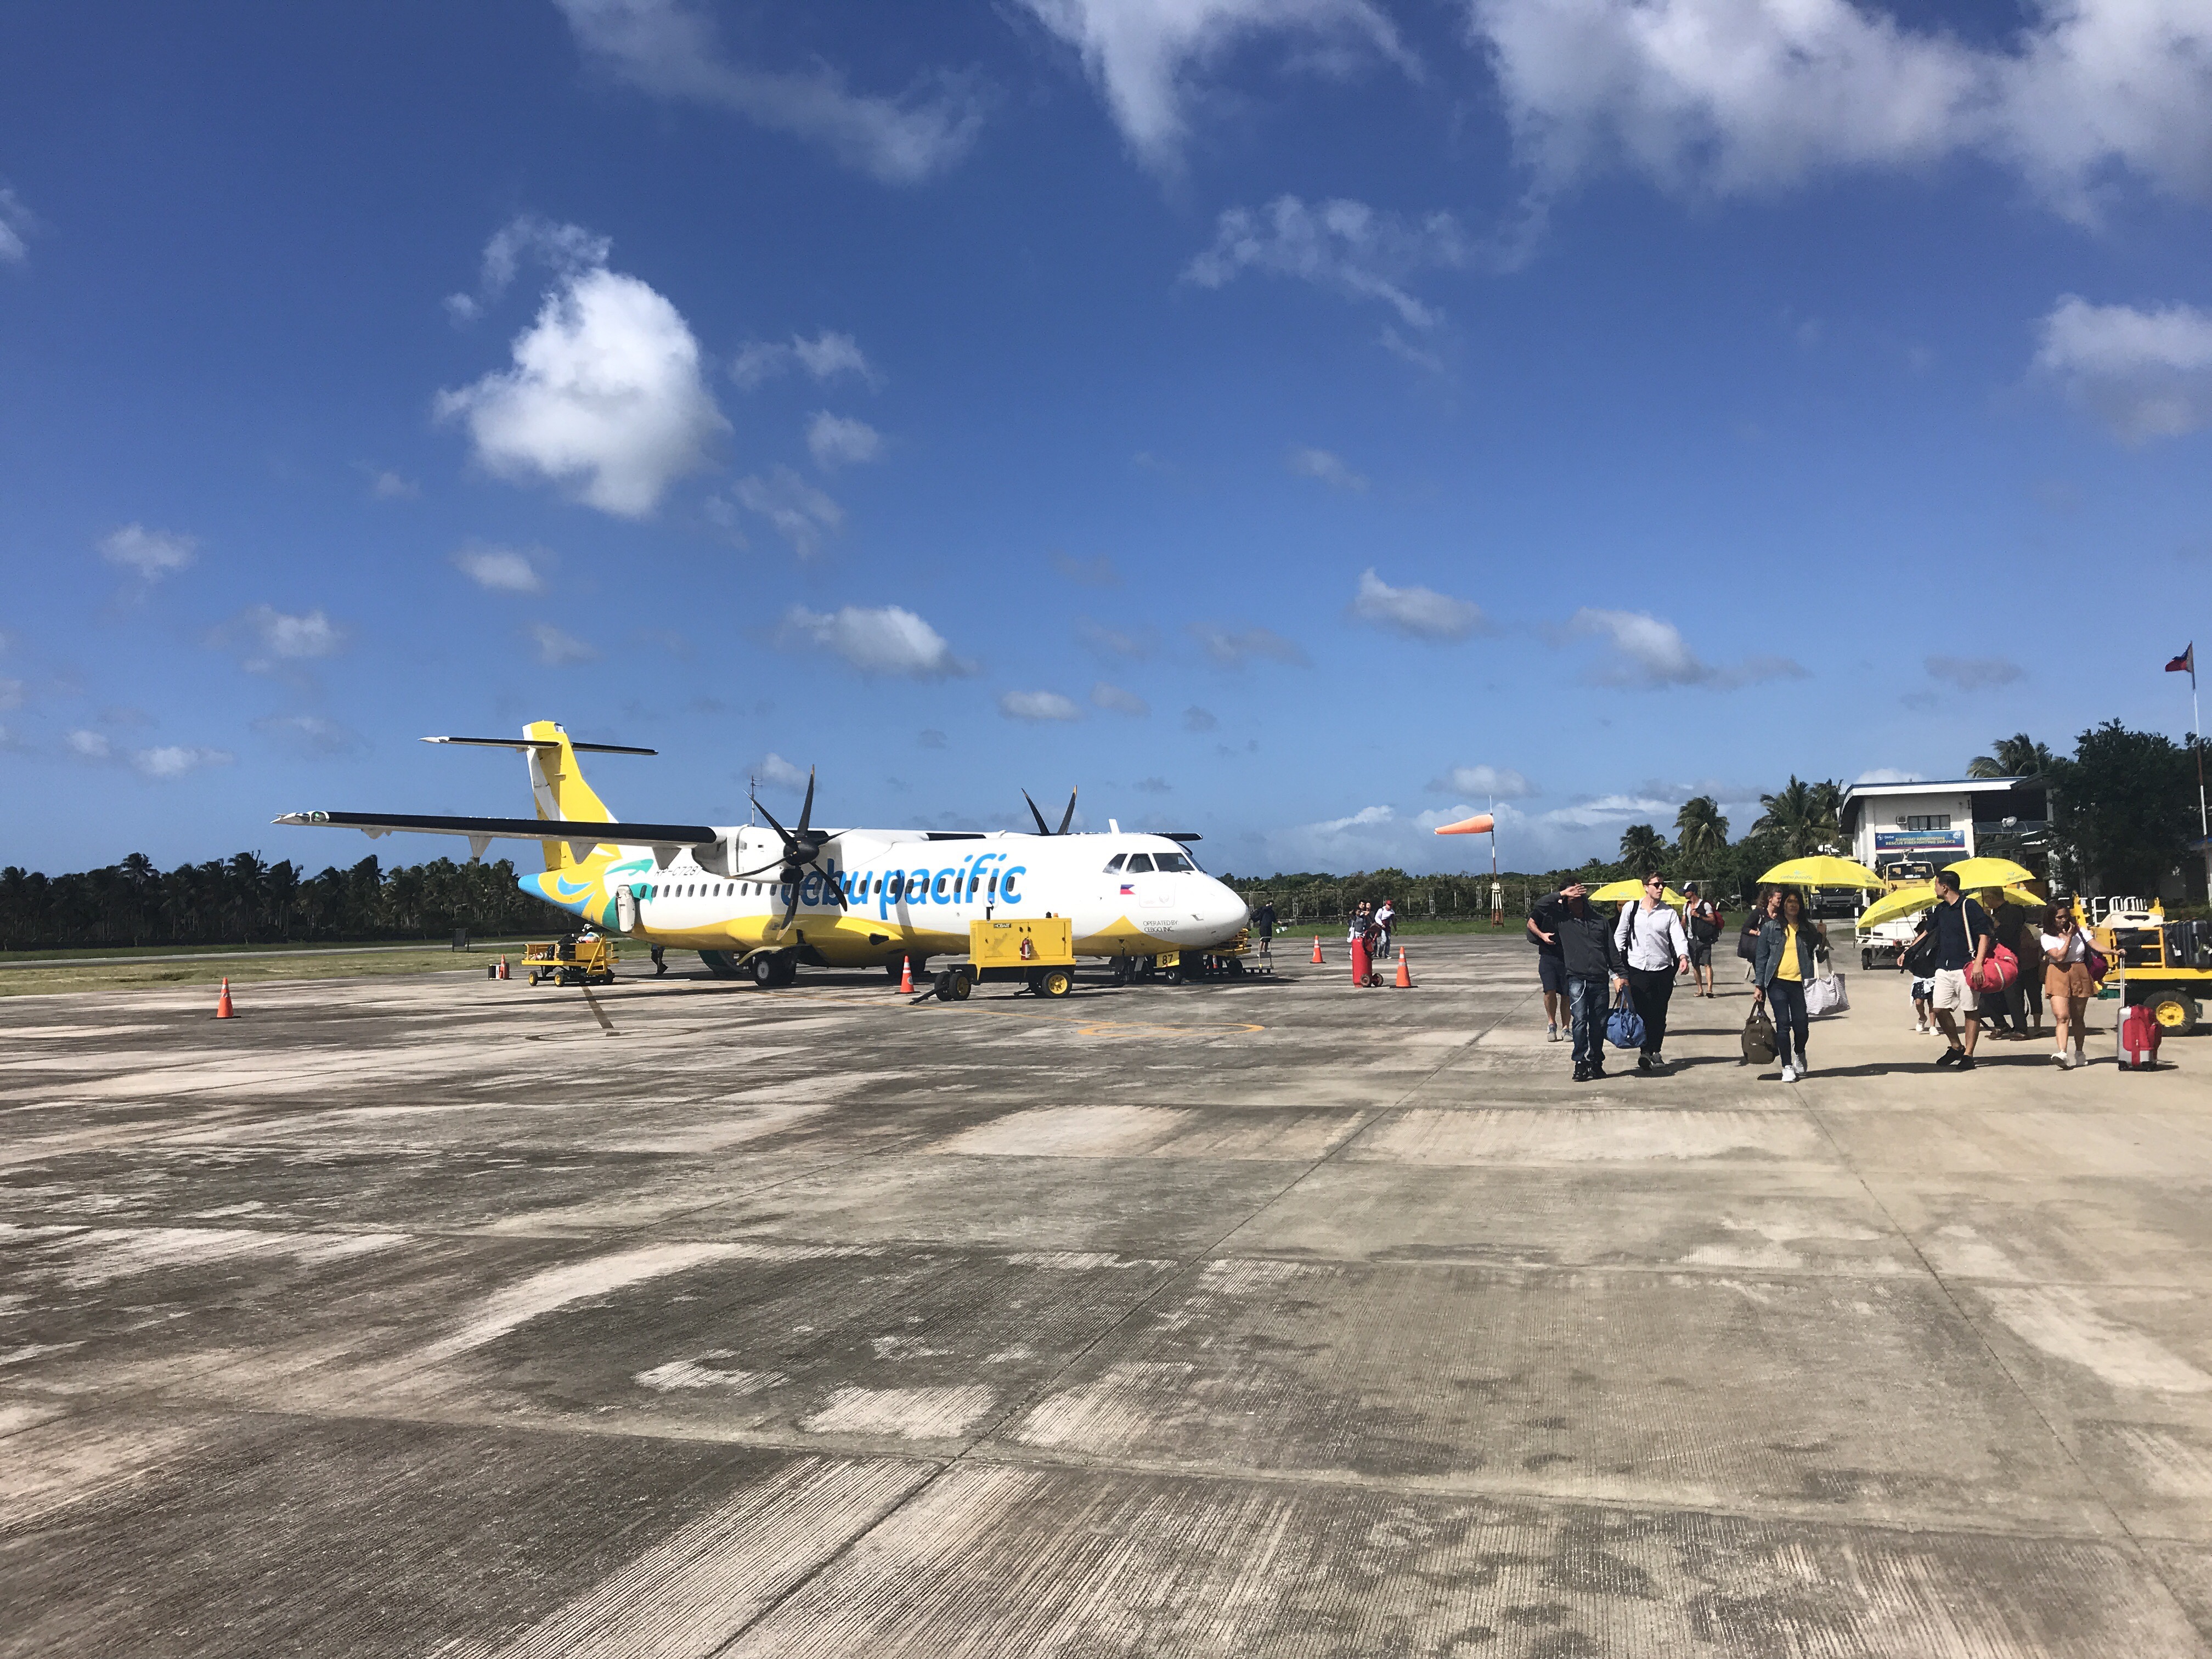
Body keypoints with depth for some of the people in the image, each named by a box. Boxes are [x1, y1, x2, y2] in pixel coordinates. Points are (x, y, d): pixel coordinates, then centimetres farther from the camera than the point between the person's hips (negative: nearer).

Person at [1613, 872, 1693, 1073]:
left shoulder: (1669, 912, 5)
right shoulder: (1630, 909, 6)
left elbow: (1679, 937, -5)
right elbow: (1619, 936, 11)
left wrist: (1683, 956, -24)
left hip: (1663, 968, 1)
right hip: (1638, 968, -1)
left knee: (1659, 1013, 6)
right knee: (1643, 1011, -12)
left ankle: (1655, 1050, 20)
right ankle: (1646, 1052, -15)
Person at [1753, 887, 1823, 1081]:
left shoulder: (1807, 929, 11)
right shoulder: (1771, 927, 6)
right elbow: (1762, 957, 7)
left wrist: (1822, 937, -3)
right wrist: (1759, 986, 3)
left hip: (1800, 983, 1)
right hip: (1778, 983, -1)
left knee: (1801, 1024, 0)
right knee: (1783, 1025, -3)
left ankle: (1799, 1055, 30)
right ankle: (1787, 1066, 8)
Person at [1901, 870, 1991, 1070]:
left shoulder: (1970, 907, -8)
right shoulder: (1941, 909, 15)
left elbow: (1984, 935, -12)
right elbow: (1927, 931, 27)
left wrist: (1978, 964, -21)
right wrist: (1908, 951, 24)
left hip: (1965, 968, -7)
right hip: (1944, 968, 7)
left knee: (1970, 1011, 0)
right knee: (1939, 1009, 3)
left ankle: (1968, 1055, 5)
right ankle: (1956, 1047, 20)